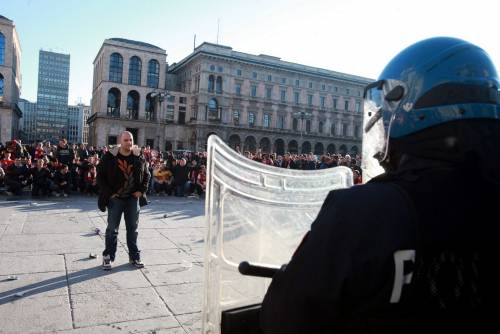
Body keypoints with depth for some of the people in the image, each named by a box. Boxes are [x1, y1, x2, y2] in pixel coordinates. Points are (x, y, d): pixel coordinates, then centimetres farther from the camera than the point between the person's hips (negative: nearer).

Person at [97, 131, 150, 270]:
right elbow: (100, 176, -3)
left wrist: (142, 190, -1)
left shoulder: (139, 158, -1)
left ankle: (134, 256, 21)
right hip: (115, 198, -2)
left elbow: (146, 175, 10)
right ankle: (108, 257, 18)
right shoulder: (109, 157, -8)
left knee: (133, 229, 10)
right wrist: (108, 193, -9)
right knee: (112, 229, 5)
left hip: (133, 198, 2)